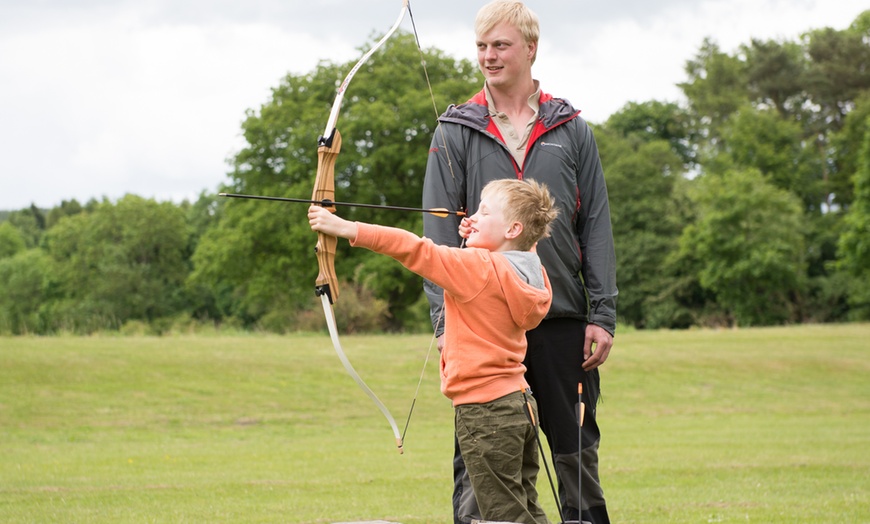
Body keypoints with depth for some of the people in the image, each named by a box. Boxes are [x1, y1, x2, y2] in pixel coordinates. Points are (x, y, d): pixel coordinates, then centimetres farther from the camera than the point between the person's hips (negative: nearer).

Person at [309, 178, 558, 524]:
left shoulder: (479, 269, -17)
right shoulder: (529, 273, 6)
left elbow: (415, 250, -23)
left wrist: (346, 229, -24)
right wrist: (478, 241, 9)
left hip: (485, 410, -9)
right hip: (519, 405, 9)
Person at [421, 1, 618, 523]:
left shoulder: (571, 129, 9)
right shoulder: (456, 132, 5)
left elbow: (596, 226, 7)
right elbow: (440, 234, 1)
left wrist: (603, 314, 0)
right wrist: (446, 319, -9)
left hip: (564, 318, 1)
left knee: (576, 451, 7)